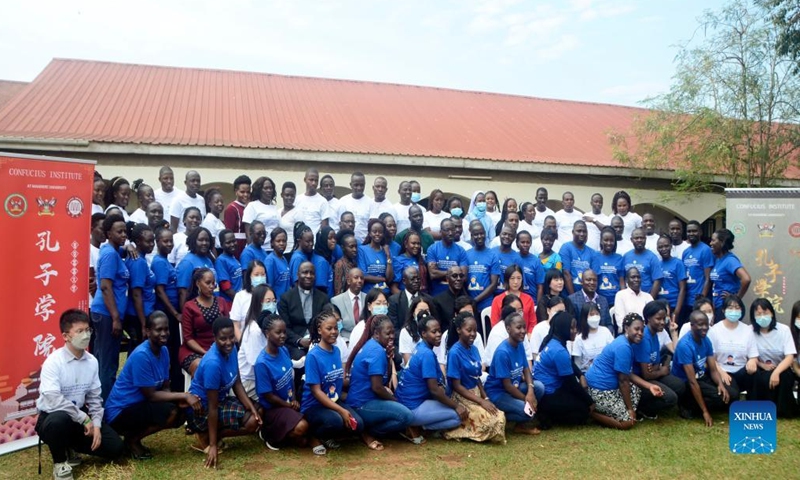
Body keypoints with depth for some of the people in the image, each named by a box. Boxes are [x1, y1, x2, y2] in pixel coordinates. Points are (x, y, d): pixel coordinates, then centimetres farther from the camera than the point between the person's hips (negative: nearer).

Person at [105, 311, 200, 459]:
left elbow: (165, 388, 3)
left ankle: (134, 435, 10)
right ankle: (132, 440, -2)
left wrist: (180, 400, -17)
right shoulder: (141, 355, -24)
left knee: (181, 414, -2)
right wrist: (184, 396, -22)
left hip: (137, 406, 8)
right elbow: (151, 395, -22)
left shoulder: (163, 351, 1)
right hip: (120, 413, -8)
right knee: (171, 412, -26)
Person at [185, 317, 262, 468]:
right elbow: (212, 407, -26)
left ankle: (208, 433, 7)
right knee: (251, 422, -19)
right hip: (200, 410, -8)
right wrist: (213, 445, -23)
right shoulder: (213, 363, -30)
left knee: (256, 416, -1)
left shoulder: (231, 349, -6)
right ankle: (206, 438, -1)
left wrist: (252, 407, -12)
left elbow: (237, 384, 2)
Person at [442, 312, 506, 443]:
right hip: (461, 397, -7)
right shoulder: (454, 352, -18)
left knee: (500, 417, -9)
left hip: (476, 393, 8)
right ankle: (456, 428, -3)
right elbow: (456, 386, -18)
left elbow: (477, 378, 11)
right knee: (492, 422, -22)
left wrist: (486, 398, -3)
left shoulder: (474, 349, 5)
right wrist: (481, 401, -19)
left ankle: (463, 427, 6)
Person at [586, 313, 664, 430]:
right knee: (628, 422, -9)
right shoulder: (623, 347, -21)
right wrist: (630, 408, -10)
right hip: (600, 389, -10)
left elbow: (629, 374, 12)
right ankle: (591, 413, 0)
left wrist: (650, 386, 0)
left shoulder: (626, 343, 9)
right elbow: (623, 381, -17)